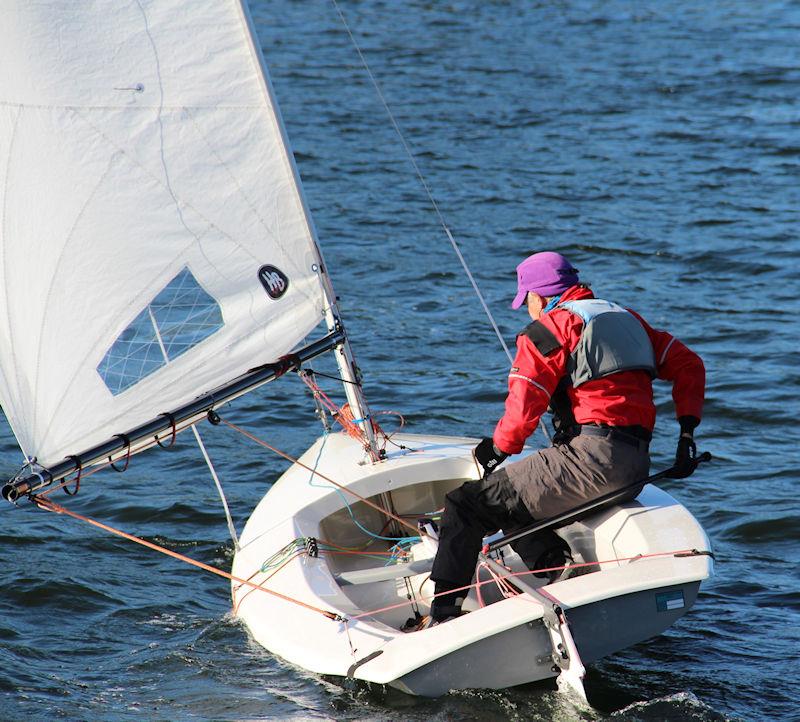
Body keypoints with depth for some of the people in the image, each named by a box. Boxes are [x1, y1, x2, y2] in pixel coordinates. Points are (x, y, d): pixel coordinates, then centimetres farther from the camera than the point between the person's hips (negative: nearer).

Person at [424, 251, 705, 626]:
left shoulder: (547, 330, 0)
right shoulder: (627, 318, 24)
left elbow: (523, 409, -8)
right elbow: (689, 365, 22)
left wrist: (496, 451, 11)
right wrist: (687, 433, 20)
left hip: (591, 458, -8)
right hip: (636, 465, 9)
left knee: (465, 504, -1)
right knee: (510, 497, 26)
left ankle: (442, 614, -8)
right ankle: (555, 561, 3)